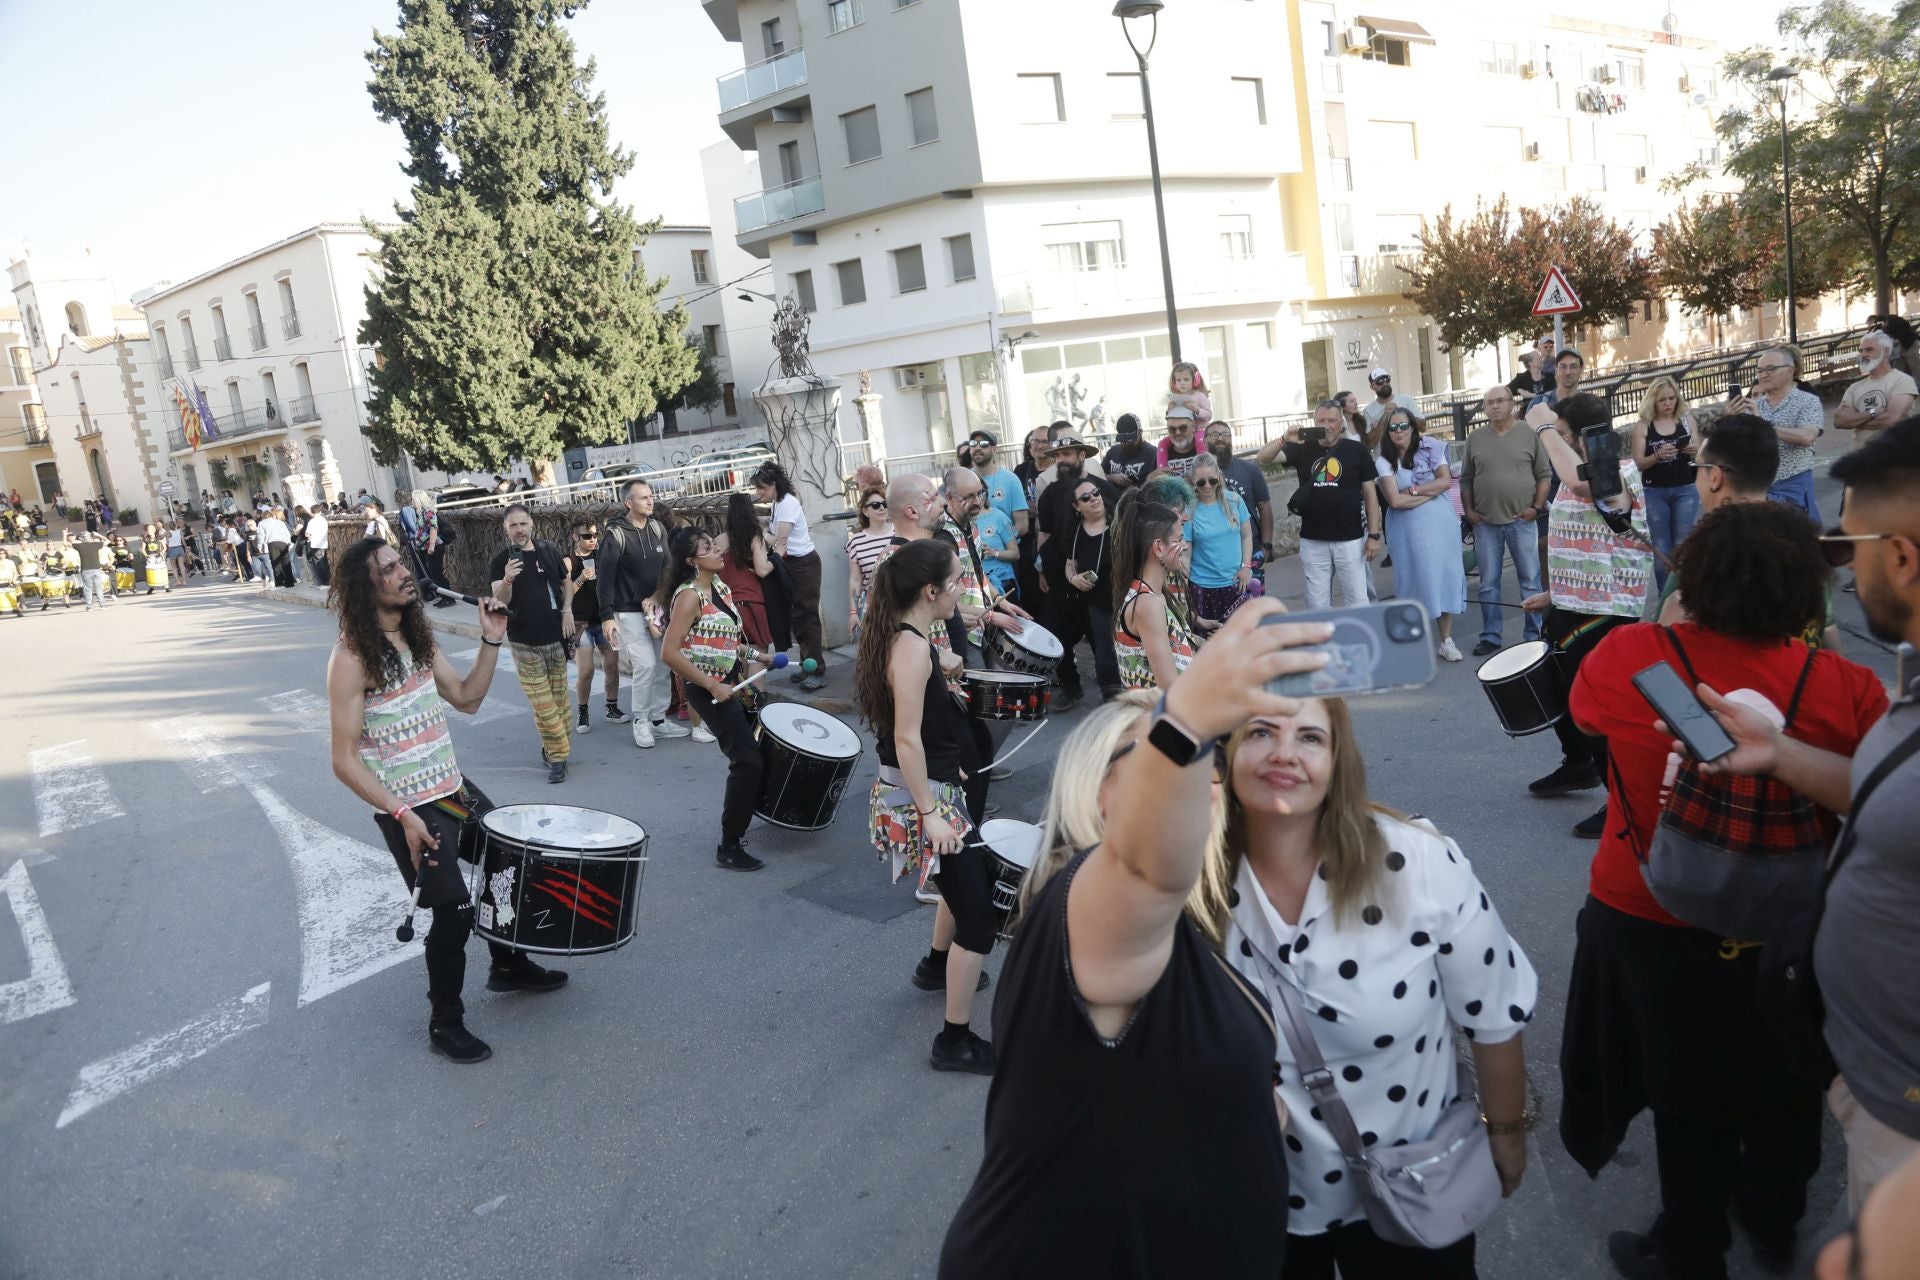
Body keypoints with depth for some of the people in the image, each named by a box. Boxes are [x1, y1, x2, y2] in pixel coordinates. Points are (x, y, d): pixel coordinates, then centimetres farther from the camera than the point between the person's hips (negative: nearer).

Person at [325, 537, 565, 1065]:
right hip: (409, 809, -8)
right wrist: (403, 817, -24)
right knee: (455, 909, -6)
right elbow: (345, 761, -19)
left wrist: (491, 641, -2)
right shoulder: (351, 659, -19)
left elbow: (467, 699, 10)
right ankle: (445, 1024, 16)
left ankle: (509, 966, 43)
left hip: (456, 788, 8)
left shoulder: (417, 637, 5)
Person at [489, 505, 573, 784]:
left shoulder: (549, 551, 4)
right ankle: (558, 754, -1)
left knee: (558, 698, 7)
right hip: (525, 643, -3)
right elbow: (500, 601, -14)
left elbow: (565, 583, 17)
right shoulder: (501, 561, -4)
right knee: (542, 704, -6)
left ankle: (552, 750, 20)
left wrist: (567, 611, 2)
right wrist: (507, 580, -33)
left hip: (556, 636, 3)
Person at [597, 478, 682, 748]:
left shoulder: (658, 528, 5)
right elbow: (605, 577, -13)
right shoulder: (615, 534, -12)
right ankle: (640, 722, 4)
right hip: (629, 612, -5)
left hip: (656, 608, 6)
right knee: (645, 665, -11)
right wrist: (607, 616, -16)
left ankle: (659, 720, 16)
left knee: (662, 665, 4)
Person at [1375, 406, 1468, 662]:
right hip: (1408, 530, -1)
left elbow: (1446, 481, -6)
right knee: (1416, 580, 1)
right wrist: (1431, 492, -8)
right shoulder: (1385, 462, -2)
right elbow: (1395, 500, -13)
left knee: (1444, 576, 2)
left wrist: (1413, 490, -13)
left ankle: (1446, 640, 9)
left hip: (1440, 525, 1)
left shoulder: (1430, 448, 2)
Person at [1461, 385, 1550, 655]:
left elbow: (1544, 474, 2)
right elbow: (1466, 479, 11)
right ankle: (1491, 636, 14)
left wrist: (1537, 507, -6)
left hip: (1521, 520, -2)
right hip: (1485, 523, 2)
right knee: (1488, 583, 6)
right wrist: (1468, 510, 2)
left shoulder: (1529, 434, 0)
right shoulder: (1475, 438, 6)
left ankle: (1534, 635, 12)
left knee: (1530, 580, 4)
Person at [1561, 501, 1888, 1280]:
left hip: (1649, 919, -1)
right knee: (1781, 1082, 27)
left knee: (1689, 1094, 18)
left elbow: (1584, 709, 2)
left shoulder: (1626, 656, -20)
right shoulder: (1845, 688, -18)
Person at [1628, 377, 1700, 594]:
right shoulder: (1642, 425, -3)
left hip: (1685, 490, 1)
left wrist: (1696, 450, -14)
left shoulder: (1686, 420, 3)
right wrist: (1658, 456, -23)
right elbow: (1637, 463, -5)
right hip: (1654, 492, -1)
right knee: (1661, 549, 3)